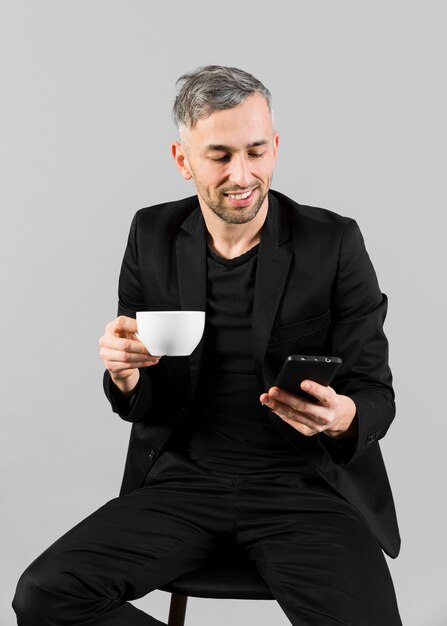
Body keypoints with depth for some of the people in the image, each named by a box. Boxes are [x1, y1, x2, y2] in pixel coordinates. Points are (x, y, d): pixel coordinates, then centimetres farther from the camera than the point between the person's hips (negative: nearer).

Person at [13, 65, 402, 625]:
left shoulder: (334, 243, -5)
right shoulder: (152, 236, 3)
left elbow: (375, 393, -3)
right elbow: (141, 404, 7)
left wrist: (342, 417, -27)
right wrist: (125, 375, -18)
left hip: (307, 483, -2)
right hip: (184, 479, 3)